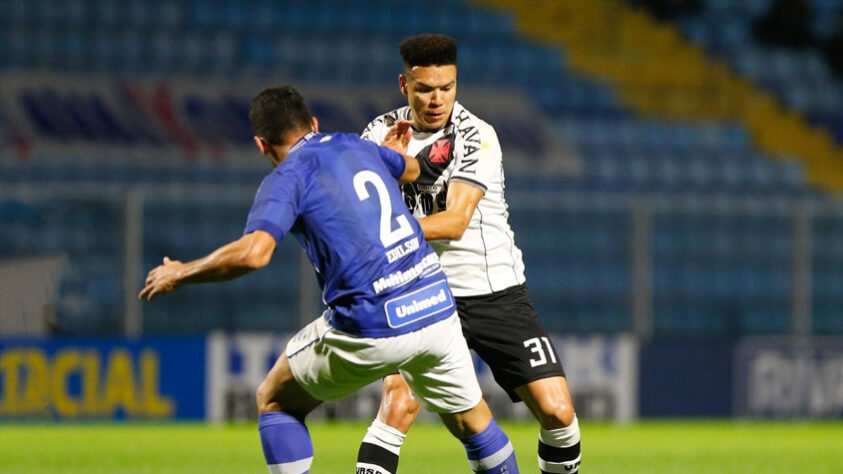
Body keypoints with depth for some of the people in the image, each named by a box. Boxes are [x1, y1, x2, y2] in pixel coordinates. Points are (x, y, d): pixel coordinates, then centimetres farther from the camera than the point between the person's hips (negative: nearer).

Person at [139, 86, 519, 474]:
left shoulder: (287, 177, -2)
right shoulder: (357, 146, 16)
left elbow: (253, 253, -19)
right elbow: (410, 168, 39)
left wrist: (179, 274, -5)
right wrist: (391, 152, 63)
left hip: (371, 327, -5)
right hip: (437, 307, 5)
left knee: (274, 401, 16)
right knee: (470, 420, 24)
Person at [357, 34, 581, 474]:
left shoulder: (476, 136, -11)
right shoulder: (383, 131, 1)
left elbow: (455, 222, -21)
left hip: (496, 293, -1)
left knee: (556, 411, -7)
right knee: (398, 401, -22)